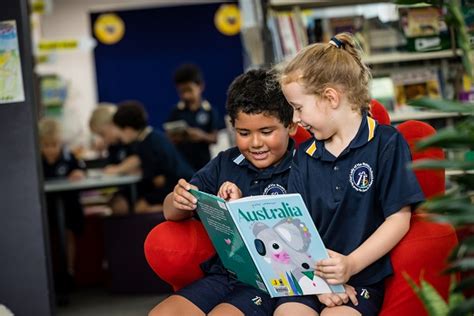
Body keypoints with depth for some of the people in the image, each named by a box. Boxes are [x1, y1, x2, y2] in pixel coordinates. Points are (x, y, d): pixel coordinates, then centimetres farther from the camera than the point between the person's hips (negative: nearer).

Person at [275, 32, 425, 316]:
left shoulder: (386, 144, -2)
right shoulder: (305, 155, 13)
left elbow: (399, 218, -6)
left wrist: (351, 265, -15)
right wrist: (320, 278, -8)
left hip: (364, 277, -4)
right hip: (312, 276, 4)